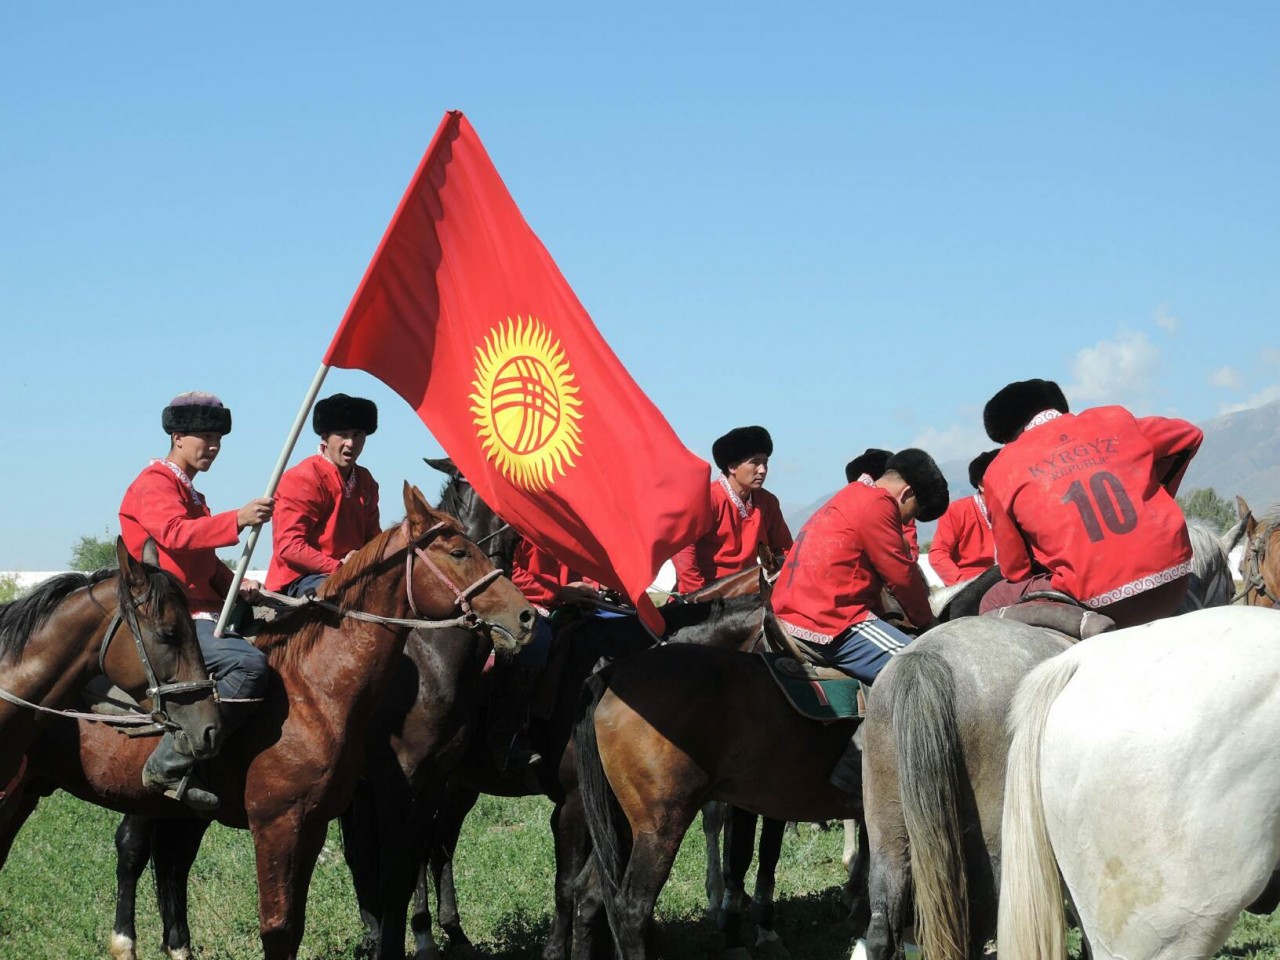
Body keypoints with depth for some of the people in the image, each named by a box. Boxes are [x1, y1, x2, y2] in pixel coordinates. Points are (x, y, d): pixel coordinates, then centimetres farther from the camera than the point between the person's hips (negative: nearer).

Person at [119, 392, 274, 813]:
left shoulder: (190, 493, 26)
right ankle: (171, 766, -29)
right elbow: (175, 534, -26)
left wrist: (234, 583, 12)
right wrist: (237, 519, -37)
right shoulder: (154, 484, -6)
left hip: (199, 611, 11)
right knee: (247, 663, -30)